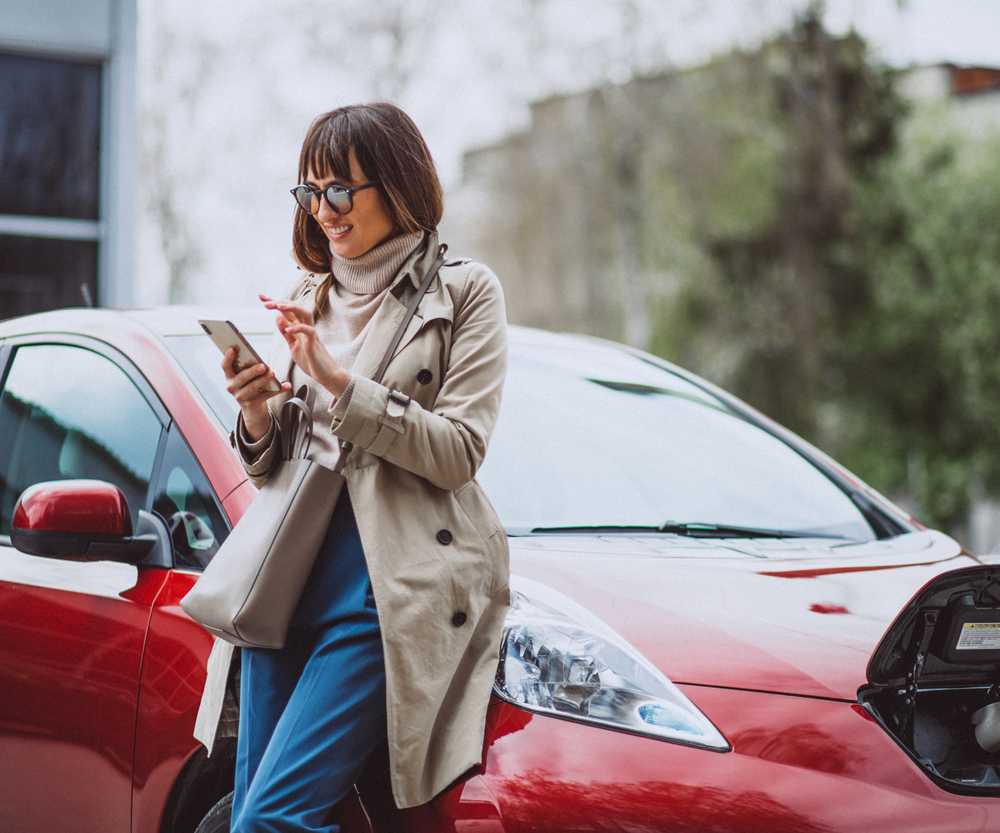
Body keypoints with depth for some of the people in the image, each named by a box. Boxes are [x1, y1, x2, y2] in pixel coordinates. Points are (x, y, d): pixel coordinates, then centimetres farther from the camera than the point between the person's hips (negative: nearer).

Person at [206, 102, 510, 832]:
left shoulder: (463, 292, 2)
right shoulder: (309, 299, 18)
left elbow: (457, 452, -7)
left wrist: (339, 382, -14)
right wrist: (257, 417, -4)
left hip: (390, 588, -6)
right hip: (289, 578, 6)